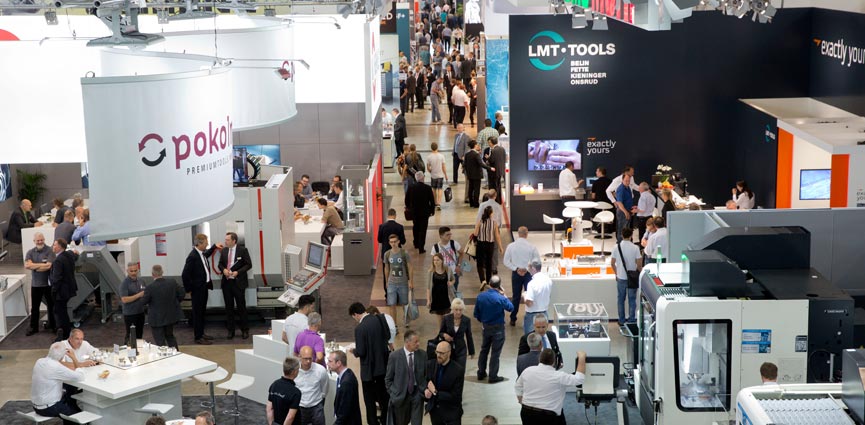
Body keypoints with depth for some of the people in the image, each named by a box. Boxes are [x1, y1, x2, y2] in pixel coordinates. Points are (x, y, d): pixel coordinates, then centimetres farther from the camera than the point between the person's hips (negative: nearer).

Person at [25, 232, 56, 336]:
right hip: (35, 284, 3)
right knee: (34, 307, 10)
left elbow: (49, 266, -21)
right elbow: (26, 265, -11)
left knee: (51, 306, 9)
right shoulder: (30, 252, 4)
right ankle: (33, 327, 21)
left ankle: (53, 326, 22)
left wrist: (34, 266, -12)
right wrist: (42, 265, -16)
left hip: (48, 283, -3)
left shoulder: (49, 251, -9)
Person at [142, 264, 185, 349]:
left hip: (157, 318, -5)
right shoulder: (172, 282, -11)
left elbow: (143, 302, -12)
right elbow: (182, 294, -2)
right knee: (170, 336, 24)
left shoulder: (149, 288, -24)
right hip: (171, 316, 5)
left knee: (160, 342, 6)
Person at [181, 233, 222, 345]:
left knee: (202, 311, 19)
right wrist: (189, 289, -15)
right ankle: (198, 337, 7)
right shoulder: (193, 256, -24)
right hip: (197, 289, -9)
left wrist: (214, 246, 26)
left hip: (204, 287, 9)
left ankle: (201, 333, 31)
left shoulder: (202, 253, 3)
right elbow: (185, 275, -23)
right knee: (197, 312, 0)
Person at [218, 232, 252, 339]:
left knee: (241, 307, 1)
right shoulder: (224, 251, 8)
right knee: (229, 307, 8)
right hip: (226, 282, 4)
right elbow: (220, 264, 15)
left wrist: (238, 272, -16)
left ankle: (245, 330, 11)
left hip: (238, 282, -4)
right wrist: (223, 269, -7)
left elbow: (248, 264, -5)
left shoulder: (242, 250, -6)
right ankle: (230, 330, 17)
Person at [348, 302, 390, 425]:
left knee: (369, 398, 9)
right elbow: (386, 337, 5)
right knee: (383, 393, 22)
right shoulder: (377, 320, -5)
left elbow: (361, 352, -22)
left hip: (368, 368, -7)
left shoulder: (359, 328, -24)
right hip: (382, 363, 7)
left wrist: (354, 351, -1)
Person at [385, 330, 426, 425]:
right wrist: (393, 394, -7)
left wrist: (425, 389, -8)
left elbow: (427, 375, 6)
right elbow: (388, 379, -1)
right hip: (400, 395, -1)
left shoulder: (423, 355, -3)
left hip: (417, 393, 1)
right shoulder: (394, 356, -9)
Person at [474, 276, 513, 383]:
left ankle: (481, 373, 28)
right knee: (495, 353, 5)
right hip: (497, 328, -5)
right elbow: (511, 308, -5)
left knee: (484, 350, 20)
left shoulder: (480, 296, -8)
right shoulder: (500, 298, -23)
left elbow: (476, 314, 1)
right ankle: (493, 376, 10)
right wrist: (504, 296, 2)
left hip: (485, 327, 5)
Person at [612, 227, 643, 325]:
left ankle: (621, 320, 18)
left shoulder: (617, 247, -5)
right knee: (632, 299, 8)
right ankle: (631, 320, 12)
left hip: (620, 278, 2)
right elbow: (639, 264, -11)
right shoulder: (635, 248, -12)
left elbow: (612, 263, 0)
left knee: (621, 299, 13)